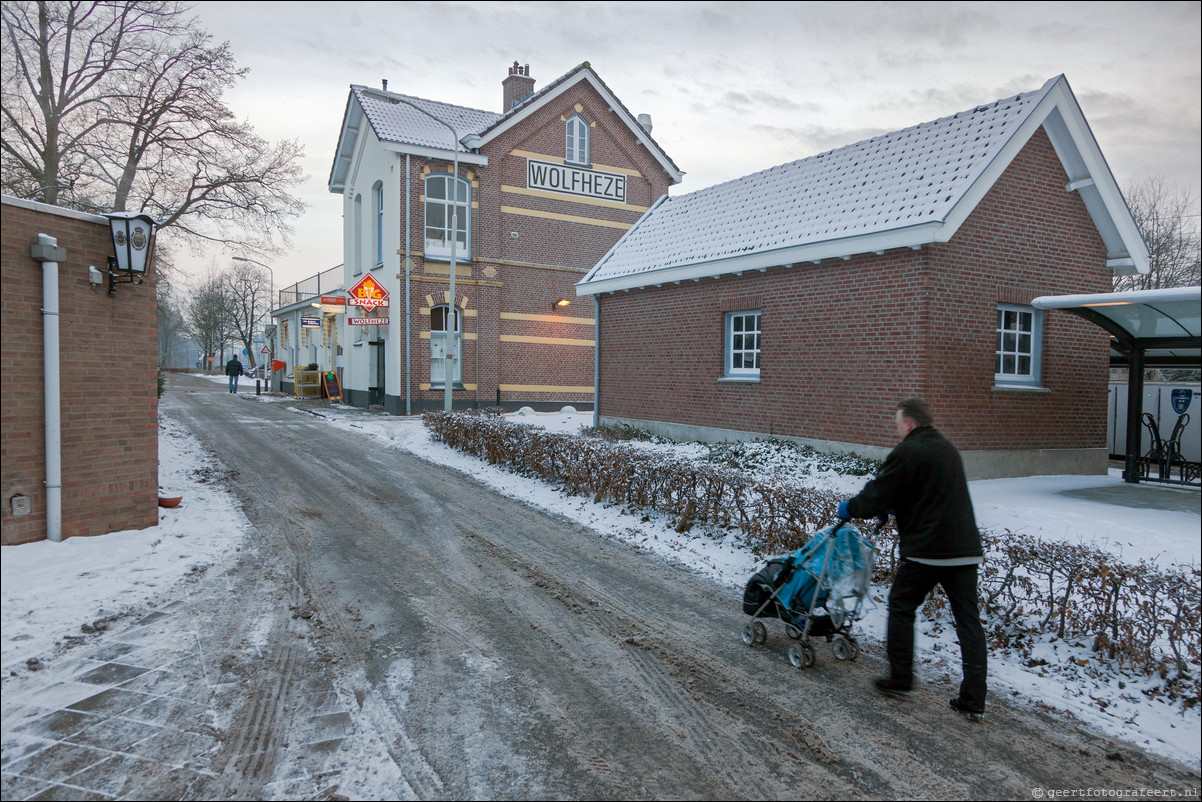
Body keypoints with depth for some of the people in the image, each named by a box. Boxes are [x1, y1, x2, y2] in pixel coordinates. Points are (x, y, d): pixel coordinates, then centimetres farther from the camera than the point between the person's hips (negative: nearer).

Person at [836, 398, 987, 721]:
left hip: (925, 549, -7)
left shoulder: (908, 452, -10)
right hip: (965, 549, 7)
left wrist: (850, 508, 10)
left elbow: (878, 494, -8)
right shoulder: (948, 449, 17)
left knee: (901, 608, 11)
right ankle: (974, 700, 10)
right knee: (968, 621, 8)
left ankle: (900, 679, 19)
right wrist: (891, 510, 31)